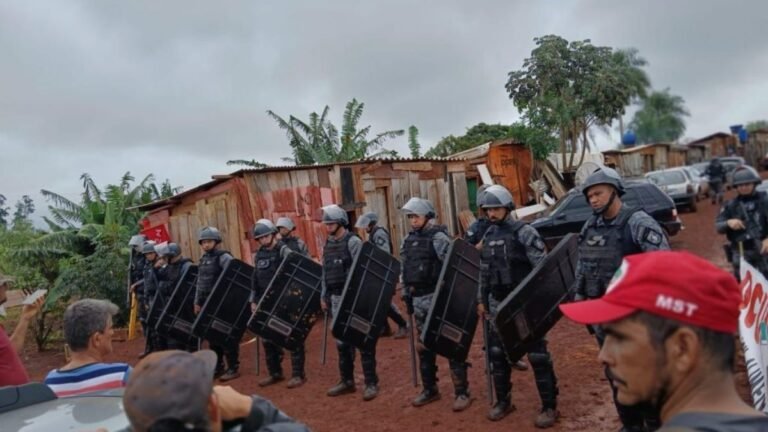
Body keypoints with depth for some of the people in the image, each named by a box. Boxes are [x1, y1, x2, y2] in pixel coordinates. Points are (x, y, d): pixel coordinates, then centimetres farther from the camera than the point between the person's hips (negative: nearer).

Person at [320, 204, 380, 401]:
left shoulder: (353, 242, -11)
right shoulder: (327, 245, 11)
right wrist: (324, 296, 15)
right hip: (336, 298, 7)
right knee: (342, 341, 13)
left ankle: (371, 383, 6)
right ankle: (347, 381, 25)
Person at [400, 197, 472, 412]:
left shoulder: (438, 237, -10)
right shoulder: (408, 240, 11)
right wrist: (406, 294, 17)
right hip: (418, 299, 7)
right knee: (424, 346, 15)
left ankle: (462, 392, 7)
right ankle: (429, 389, 28)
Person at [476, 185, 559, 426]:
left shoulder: (524, 232, -11)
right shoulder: (488, 237, 9)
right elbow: (484, 273, 15)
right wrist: (482, 300, 15)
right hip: (499, 305, 6)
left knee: (537, 354, 1)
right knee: (497, 353, 11)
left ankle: (549, 407, 14)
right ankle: (503, 402, 27)